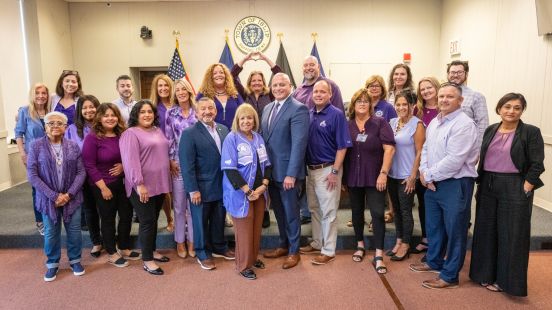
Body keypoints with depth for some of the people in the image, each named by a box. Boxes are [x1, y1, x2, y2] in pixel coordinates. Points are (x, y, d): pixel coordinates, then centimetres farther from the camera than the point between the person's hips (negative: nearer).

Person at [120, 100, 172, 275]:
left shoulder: (158, 131, 14)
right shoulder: (130, 134, -10)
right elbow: (130, 161, -20)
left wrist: (165, 181, 18)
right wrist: (139, 184, -26)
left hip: (159, 184, 7)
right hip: (142, 186, -7)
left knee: (154, 220, 17)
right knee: (147, 222, -2)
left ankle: (152, 251, 31)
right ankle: (147, 260, 9)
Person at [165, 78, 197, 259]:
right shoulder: (171, 113, 4)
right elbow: (169, 138, 3)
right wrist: (171, 161, -5)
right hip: (178, 164, 0)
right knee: (179, 206, 6)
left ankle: (191, 241, 20)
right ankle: (180, 242, 20)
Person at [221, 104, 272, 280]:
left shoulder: (259, 138, 7)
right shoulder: (231, 139, -11)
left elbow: (267, 164, 9)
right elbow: (229, 168, -18)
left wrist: (263, 186, -6)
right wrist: (248, 191, -19)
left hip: (259, 192, 6)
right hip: (241, 194, -5)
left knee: (257, 228, 15)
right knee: (244, 230, 3)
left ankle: (253, 257, 34)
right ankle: (243, 265, 19)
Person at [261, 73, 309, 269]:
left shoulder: (298, 109, -13)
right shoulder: (267, 108, 11)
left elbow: (299, 143, -19)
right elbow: (264, 137, 13)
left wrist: (291, 174, -23)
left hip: (287, 172, -6)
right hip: (271, 171, 7)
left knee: (290, 212, 8)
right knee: (278, 211, 18)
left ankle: (294, 251, 25)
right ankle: (283, 245, 35)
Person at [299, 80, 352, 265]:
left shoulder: (336, 114, -9)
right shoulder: (309, 115, 8)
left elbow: (342, 146, -12)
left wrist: (335, 172, -16)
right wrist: (305, 168, 7)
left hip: (328, 170, -6)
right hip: (310, 169, 6)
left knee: (328, 212, 1)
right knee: (314, 208, 17)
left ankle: (328, 251, 13)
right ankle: (317, 243, 32)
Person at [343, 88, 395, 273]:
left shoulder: (380, 123, -5)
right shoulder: (347, 125, 4)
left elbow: (389, 149, -10)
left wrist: (383, 173, -16)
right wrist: (342, 176, 7)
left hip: (374, 177, -3)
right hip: (353, 177, 3)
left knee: (377, 213, -5)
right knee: (356, 211, 15)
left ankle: (378, 256, 1)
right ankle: (360, 245, 33)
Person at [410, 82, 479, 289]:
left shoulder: (464, 124, -17)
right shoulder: (434, 122, 10)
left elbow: (454, 160, -23)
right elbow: (425, 149, 11)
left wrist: (429, 175, -13)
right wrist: (424, 174, -5)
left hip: (456, 184, -8)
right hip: (434, 183, 8)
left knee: (454, 230, 4)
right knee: (433, 225, 20)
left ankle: (449, 276, 17)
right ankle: (434, 261, 40)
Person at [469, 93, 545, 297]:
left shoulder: (531, 132, -6)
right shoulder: (490, 130, 7)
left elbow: (537, 165, -9)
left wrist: (524, 190, -14)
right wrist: (480, 184, 8)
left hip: (514, 188, -5)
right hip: (487, 186, 5)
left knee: (511, 235, 3)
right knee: (486, 231, 11)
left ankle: (505, 279, 18)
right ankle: (486, 274, 26)